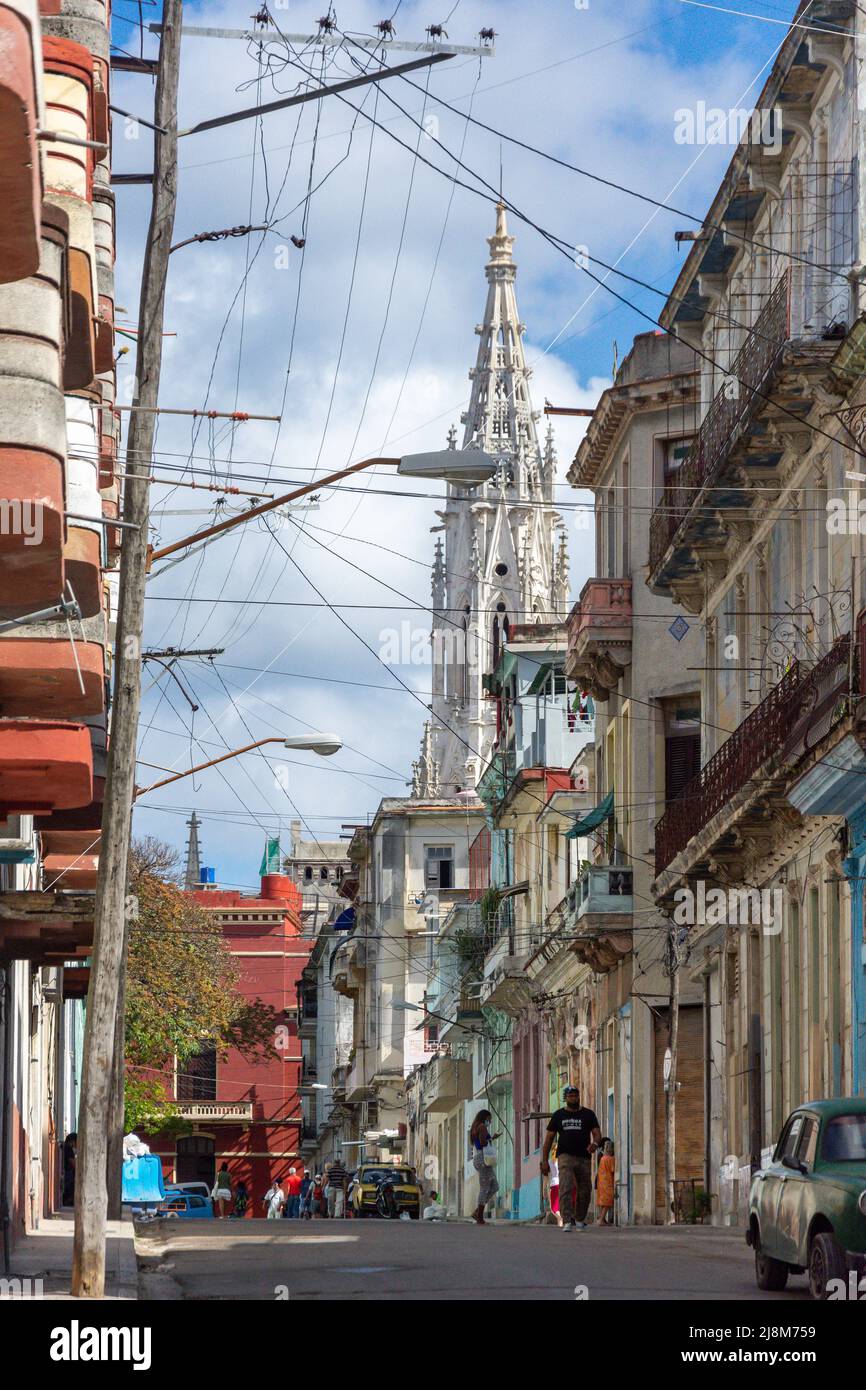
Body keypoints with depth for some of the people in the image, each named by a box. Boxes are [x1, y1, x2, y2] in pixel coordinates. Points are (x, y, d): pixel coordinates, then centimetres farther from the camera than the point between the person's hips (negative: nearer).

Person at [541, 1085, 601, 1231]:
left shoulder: (588, 1114, 10)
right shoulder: (559, 1115, 10)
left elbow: (597, 1132, 3)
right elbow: (549, 1138, 10)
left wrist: (595, 1143, -22)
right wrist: (545, 1160, 3)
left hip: (584, 1158, 2)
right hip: (565, 1156, -2)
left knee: (584, 1191, 8)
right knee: (566, 1189, -17)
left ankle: (579, 1219, 28)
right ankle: (567, 1221, -23)